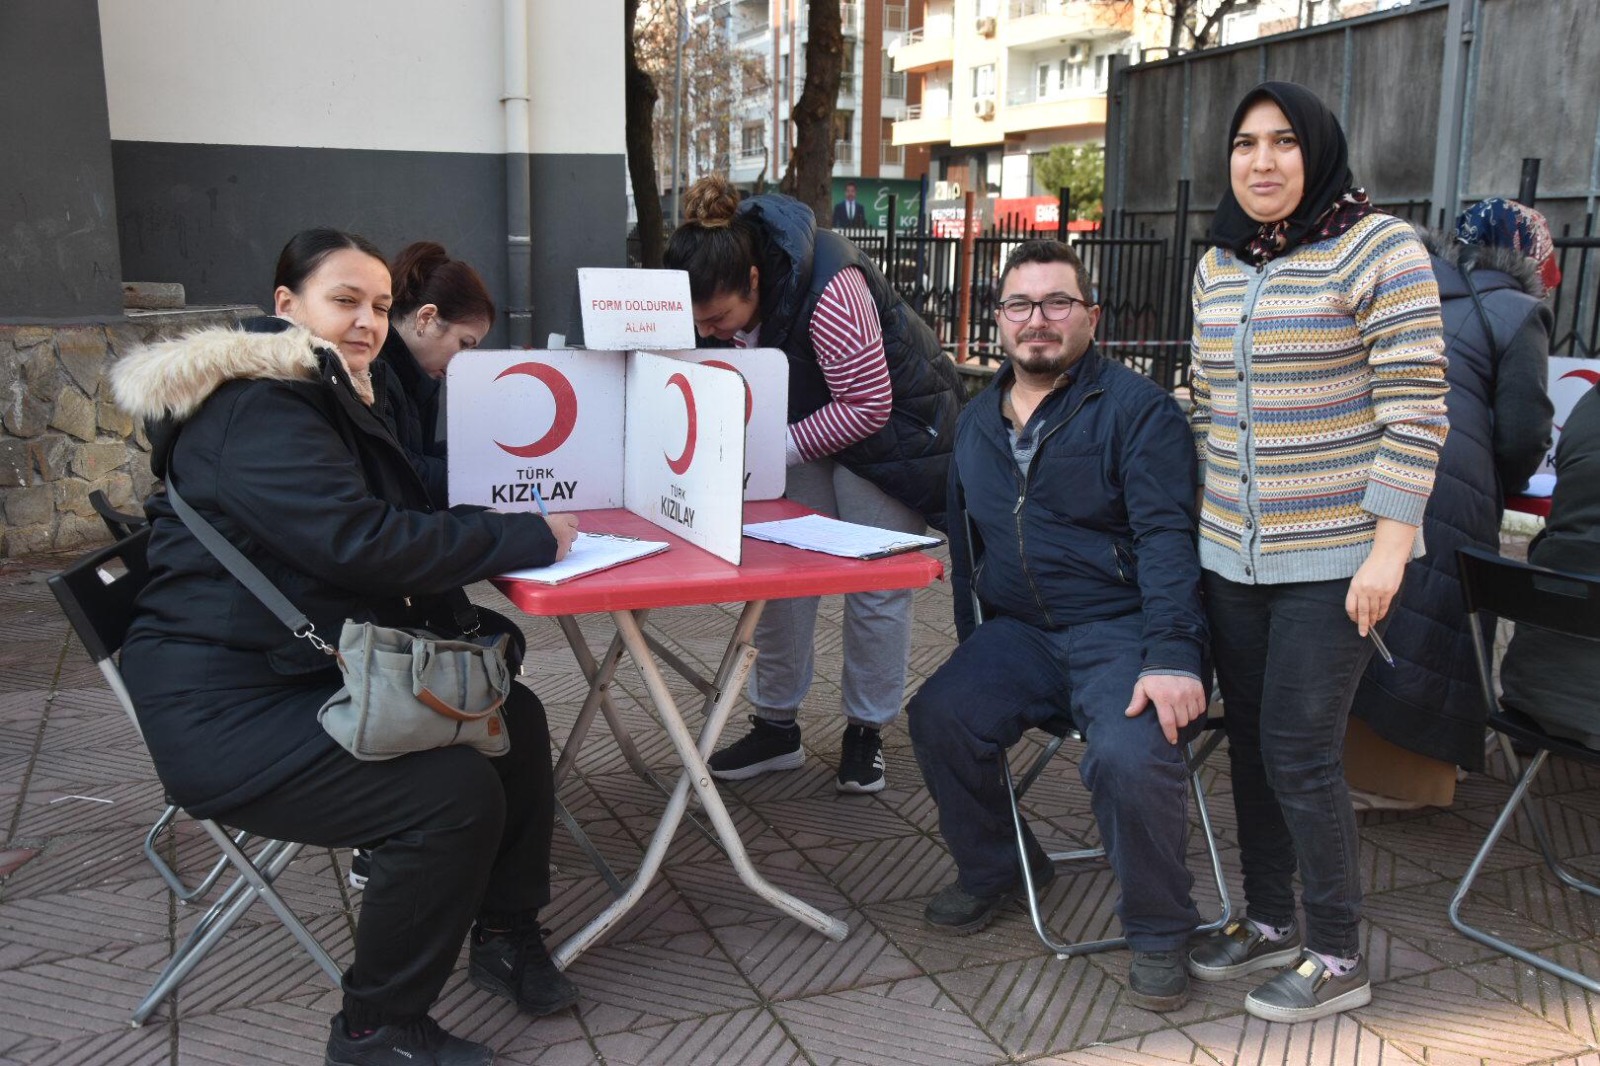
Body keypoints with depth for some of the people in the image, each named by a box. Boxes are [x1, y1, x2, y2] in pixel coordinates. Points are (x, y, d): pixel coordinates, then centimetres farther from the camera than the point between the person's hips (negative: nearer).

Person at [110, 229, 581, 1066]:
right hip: (228, 709, -10)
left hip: (312, 672, 10)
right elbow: (358, 541, -28)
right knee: (456, 794, -24)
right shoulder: (256, 408, -18)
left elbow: (393, 519, 19)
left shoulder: (326, 397, 15)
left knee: (513, 719, 2)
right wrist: (525, 537, -22)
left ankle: (505, 933, 19)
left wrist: (491, 531, 0)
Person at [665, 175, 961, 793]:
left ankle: (866, 732, 14)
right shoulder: (718, 294, -15)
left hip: (893, 422, -6)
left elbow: (868, 405, -30)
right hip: (802, 428, 6)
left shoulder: (830, 289, -36)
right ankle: (776, 726, 15)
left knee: (876, 582, -2)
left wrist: (779, 448, -28)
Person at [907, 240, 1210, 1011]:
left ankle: (1158, 932, -2)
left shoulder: (1135, 409, -4)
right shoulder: (977, 420, 16)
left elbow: (1166, 536, -14)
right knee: (940, 716, -19)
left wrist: (1172, 657, -25)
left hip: (1120, 629, -5)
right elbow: (965, 544, 23)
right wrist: (972, 651, 19)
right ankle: (993, 867, 10)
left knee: (1131, 757, -30)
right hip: (1018, 632, 5)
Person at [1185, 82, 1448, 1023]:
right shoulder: (1217, 266, 10)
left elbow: (1415, 407, -13)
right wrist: (1195, 518, 15)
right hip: (1233, 555, 6)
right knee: (1250, 743, 12)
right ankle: (1269, 920, 29)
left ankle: (1338, 956, 14)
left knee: (1299, 755, -4)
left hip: (1336, 559, -6)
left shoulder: (1379, 248, -9)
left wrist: (1390, 547, -18)